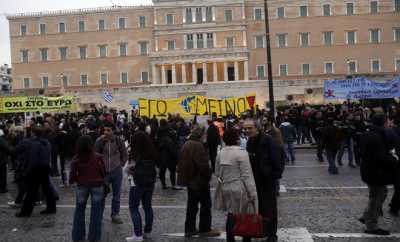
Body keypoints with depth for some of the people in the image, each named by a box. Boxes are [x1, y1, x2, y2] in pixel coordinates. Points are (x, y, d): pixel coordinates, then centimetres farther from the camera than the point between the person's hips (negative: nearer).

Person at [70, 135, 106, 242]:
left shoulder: (76, 159, -11)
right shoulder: (98, 157, -14)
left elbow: (72, 176, -7)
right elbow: (104, 173, -4)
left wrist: (72, 180, 14)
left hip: (81, 186, 2)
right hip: (97, 186, -2)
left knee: (79, 211, 19)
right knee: (96, 212, 10)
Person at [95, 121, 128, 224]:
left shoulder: (118, 141, -6)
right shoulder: (99, 141, -9)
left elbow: (124, 154, 9)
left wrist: (120, 164, 6)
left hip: (116, 172, 1)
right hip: (103, 172, -1)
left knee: (117, 195, 10)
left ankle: (115, 215, 23)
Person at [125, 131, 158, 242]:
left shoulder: (136, 155, -16)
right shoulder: (152, 154, -1)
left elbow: (125, 169, -9)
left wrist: (131, 171, 9)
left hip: (137, 184, -6)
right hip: (150, 182, 6)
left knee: (133, 207, 5)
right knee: (147, 206, 15)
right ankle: (147, 231, 24)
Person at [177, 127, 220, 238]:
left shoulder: (186, 145, 10)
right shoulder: (198, 146, -20)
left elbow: (182, 163, 16)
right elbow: (203, 165, -26)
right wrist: (208, 175, -11)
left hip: (189, 179, 9)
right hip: (200, 180, -9)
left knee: (192, 204, 15)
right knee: (205, 204, 5)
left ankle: (189, 229, 21)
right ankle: (205, 229, 13)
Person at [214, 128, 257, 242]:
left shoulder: (221, 153, 3)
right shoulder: (241, 153, -15)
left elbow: (217, 173, 11)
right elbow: (246, 176, -15)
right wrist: (252, 192, -11)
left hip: (225, 189, 6)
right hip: (240, 190, -6)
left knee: (231, 216, 15)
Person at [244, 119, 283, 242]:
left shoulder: (267, 140, -15)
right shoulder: (249, 142, 8)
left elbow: (276, 159, -17)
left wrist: (276, 175, -18)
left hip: (268, 179, -7)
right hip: (255, 180, 7)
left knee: (269, 208, 2)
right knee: (258, 206, 14)